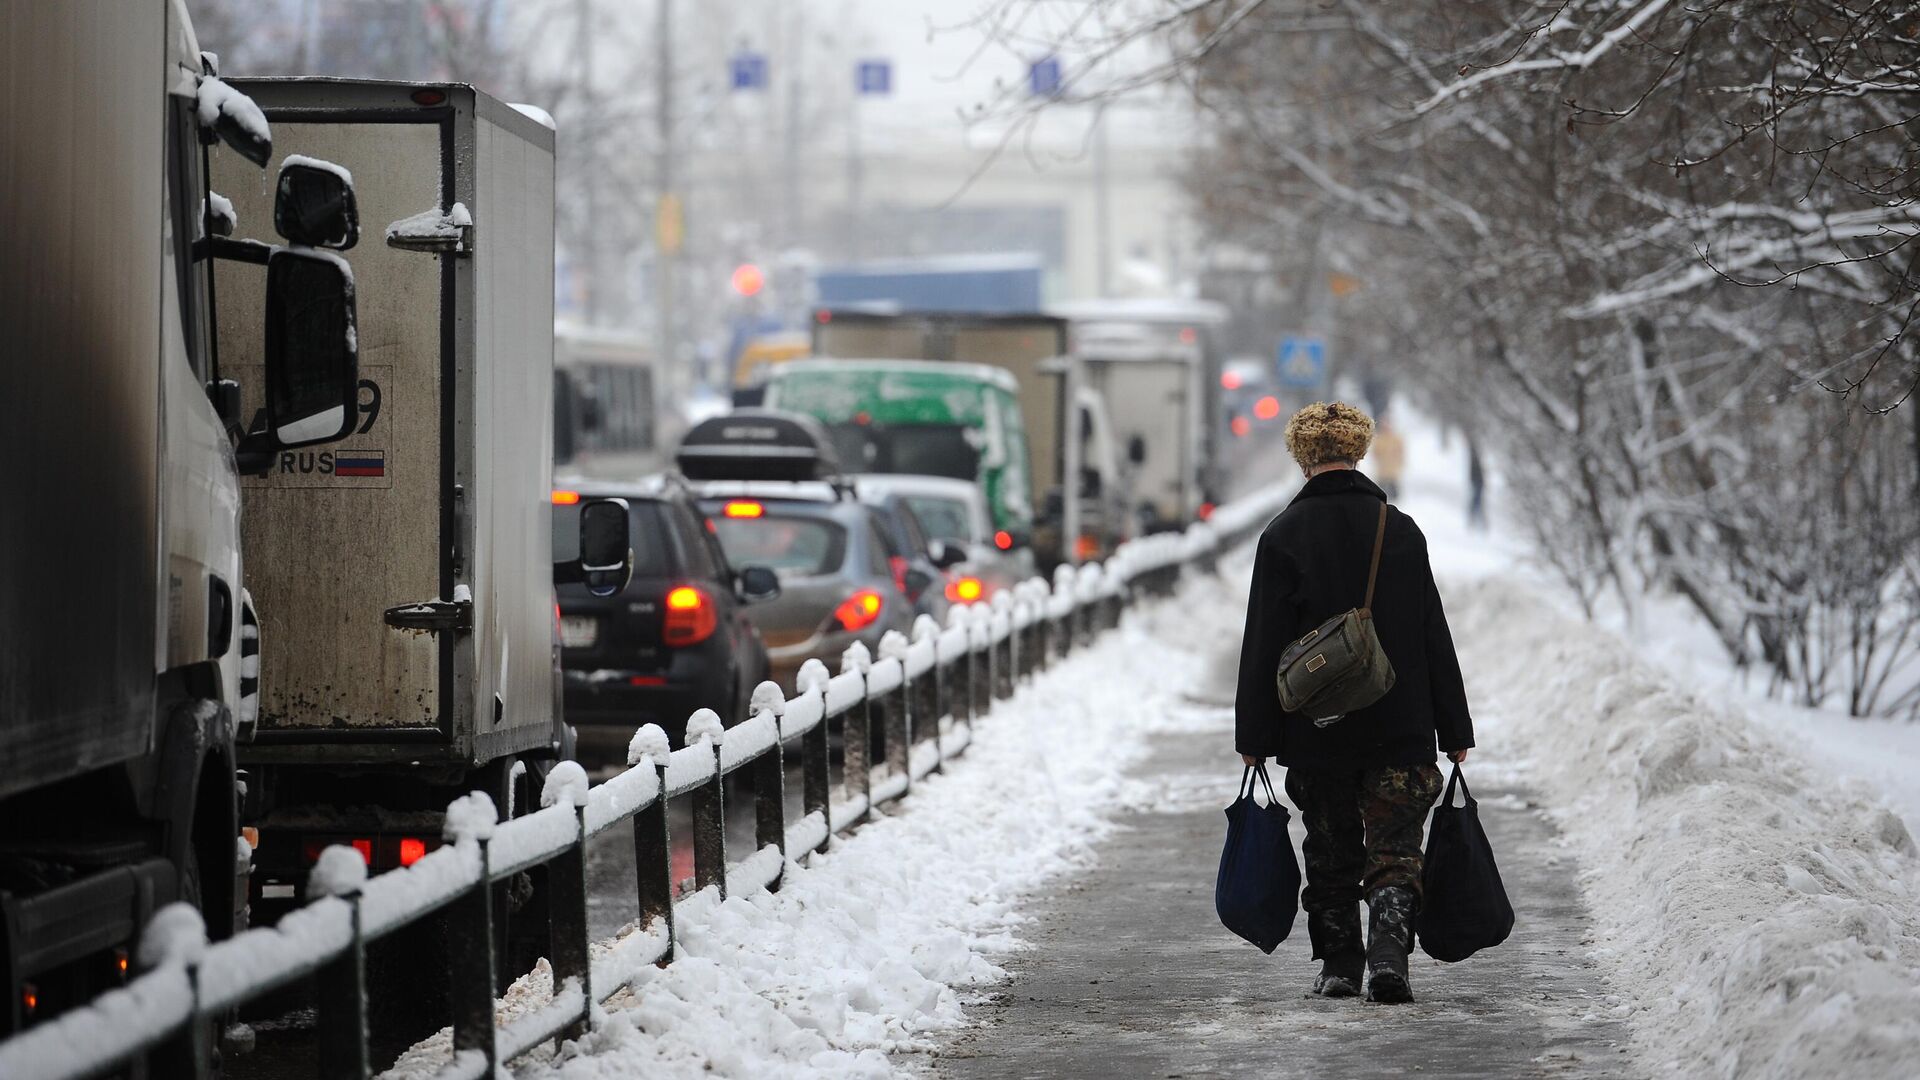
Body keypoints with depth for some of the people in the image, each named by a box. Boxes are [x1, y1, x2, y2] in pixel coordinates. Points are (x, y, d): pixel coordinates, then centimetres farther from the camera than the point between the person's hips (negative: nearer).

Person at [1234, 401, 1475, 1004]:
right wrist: (1454, 731, 9)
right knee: (1395, 852, 1)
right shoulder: (1402, 531, 1)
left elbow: (1263, 646, -5)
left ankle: (1339, 966, 16)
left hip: (1315, 734, 0)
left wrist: (1253, 738, -1)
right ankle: (1388, 953, -18)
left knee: (1331, 855, 13)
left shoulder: (1284, 536, -5)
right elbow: (1435, 638, 4)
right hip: (1401, 733, 1)